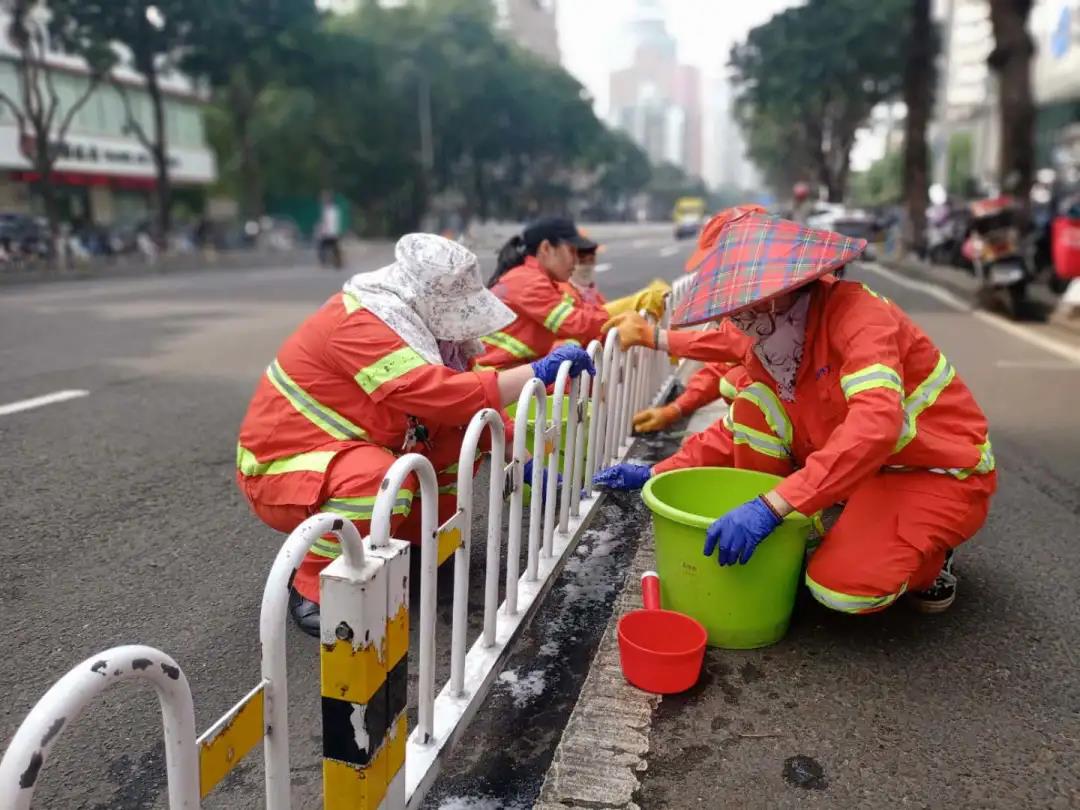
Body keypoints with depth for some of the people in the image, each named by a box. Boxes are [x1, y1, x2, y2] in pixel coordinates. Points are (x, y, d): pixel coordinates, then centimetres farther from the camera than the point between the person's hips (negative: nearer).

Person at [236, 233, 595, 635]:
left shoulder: (409, 321, 0)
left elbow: (462, 401, 5)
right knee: (382, 480, -38)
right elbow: (446, 396, -38)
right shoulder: (360, 326, -27)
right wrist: (539, 371, -31)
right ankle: (314, 590, -13)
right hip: (282, 468, -8)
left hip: (346, 453, 8)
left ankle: (416, 535, 13)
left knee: (462, 432, -2)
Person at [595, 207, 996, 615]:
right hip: (865, 469, 7)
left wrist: (771, 505, -48)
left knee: (842, 584, -29)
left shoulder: (854, 310, -26)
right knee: (754, 403, -11)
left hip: (942, 473, -6)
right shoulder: (768, 349, -2)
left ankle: (926, 558, 5)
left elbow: (875, 424, -42)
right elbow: (740, 429, 10)